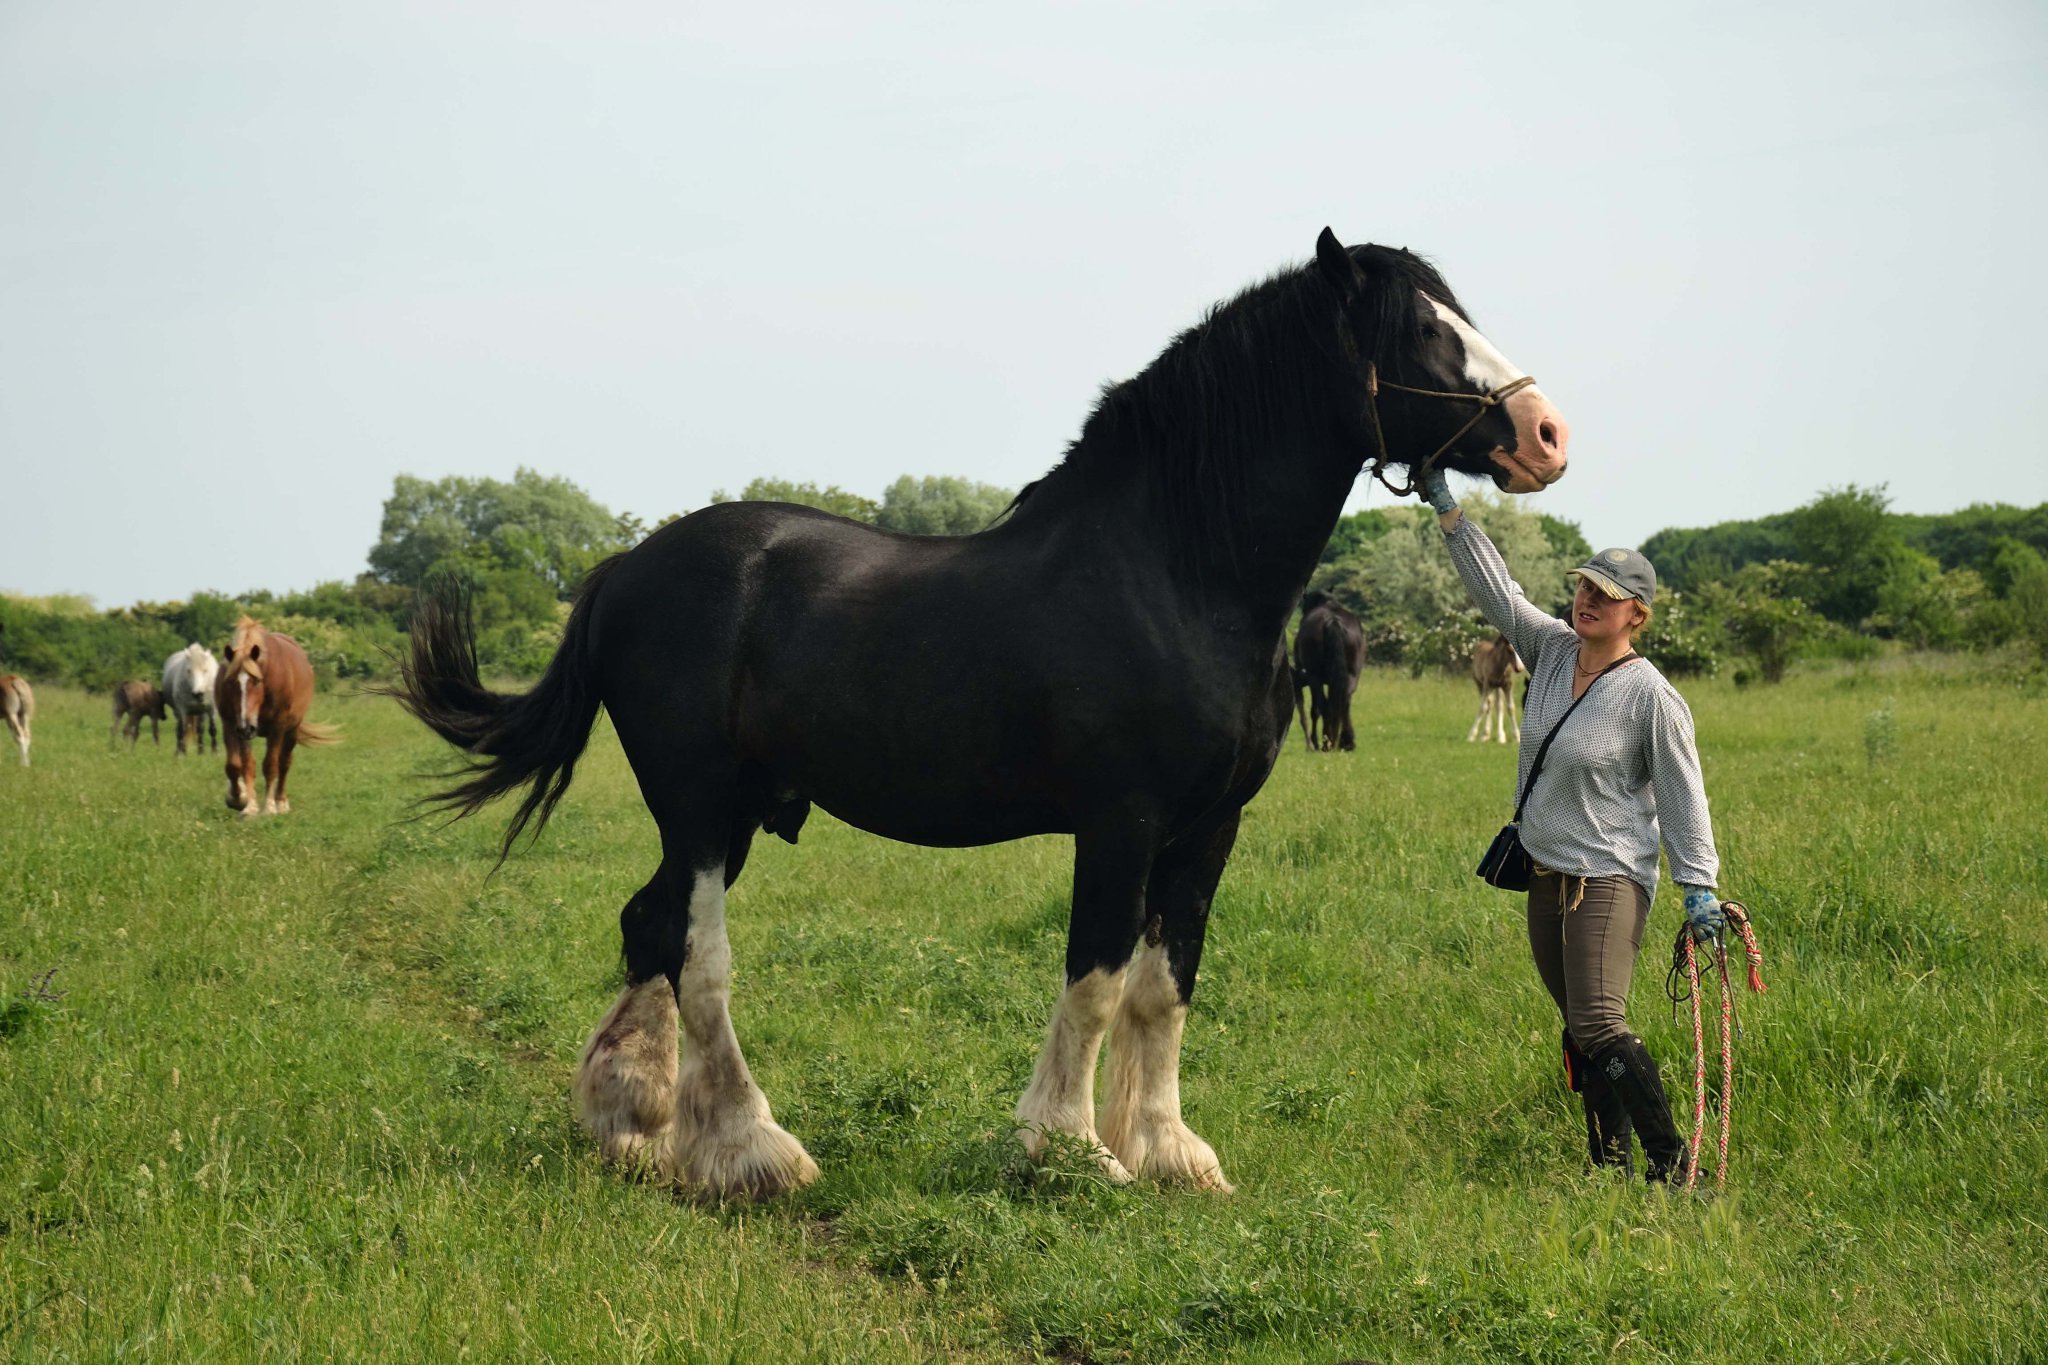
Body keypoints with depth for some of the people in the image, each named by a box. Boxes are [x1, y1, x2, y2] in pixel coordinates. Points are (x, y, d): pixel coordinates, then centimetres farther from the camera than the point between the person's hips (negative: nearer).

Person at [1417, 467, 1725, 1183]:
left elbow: (1682, 795, -10)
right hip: (1545, 875, 7)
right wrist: (1445, 506, 2)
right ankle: (1610, 1160, 19)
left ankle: (1671, 1157, -9)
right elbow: (1495, 586, 5)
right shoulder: (1552, 648, 3)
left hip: (1609, 878, -7)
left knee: (1599, 1026, -18)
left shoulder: (1651, 696, -13)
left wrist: (1700, 887, -12)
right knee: (1579, 1029, 11)